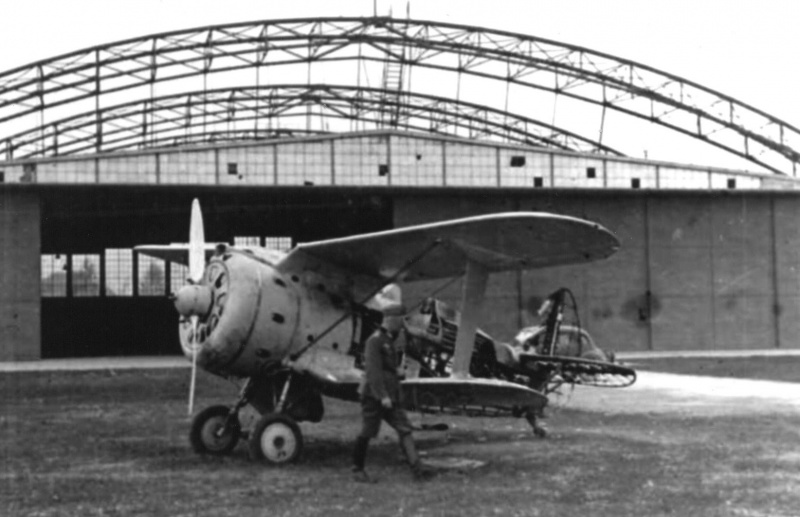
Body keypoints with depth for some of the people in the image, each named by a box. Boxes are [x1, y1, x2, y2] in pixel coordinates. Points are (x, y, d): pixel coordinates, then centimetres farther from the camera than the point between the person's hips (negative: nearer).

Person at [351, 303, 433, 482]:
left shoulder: (390, 341, 17)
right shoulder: (374, 341, -12)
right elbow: (373, 370, -20)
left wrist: (397, 372, 12)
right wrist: (383, 396, -25)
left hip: (391, 395, 8)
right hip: (374, 395, -8)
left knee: (404, 429, -4)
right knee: (368, 432, 0)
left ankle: (416, 467, -12)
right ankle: (357, 469, 15)